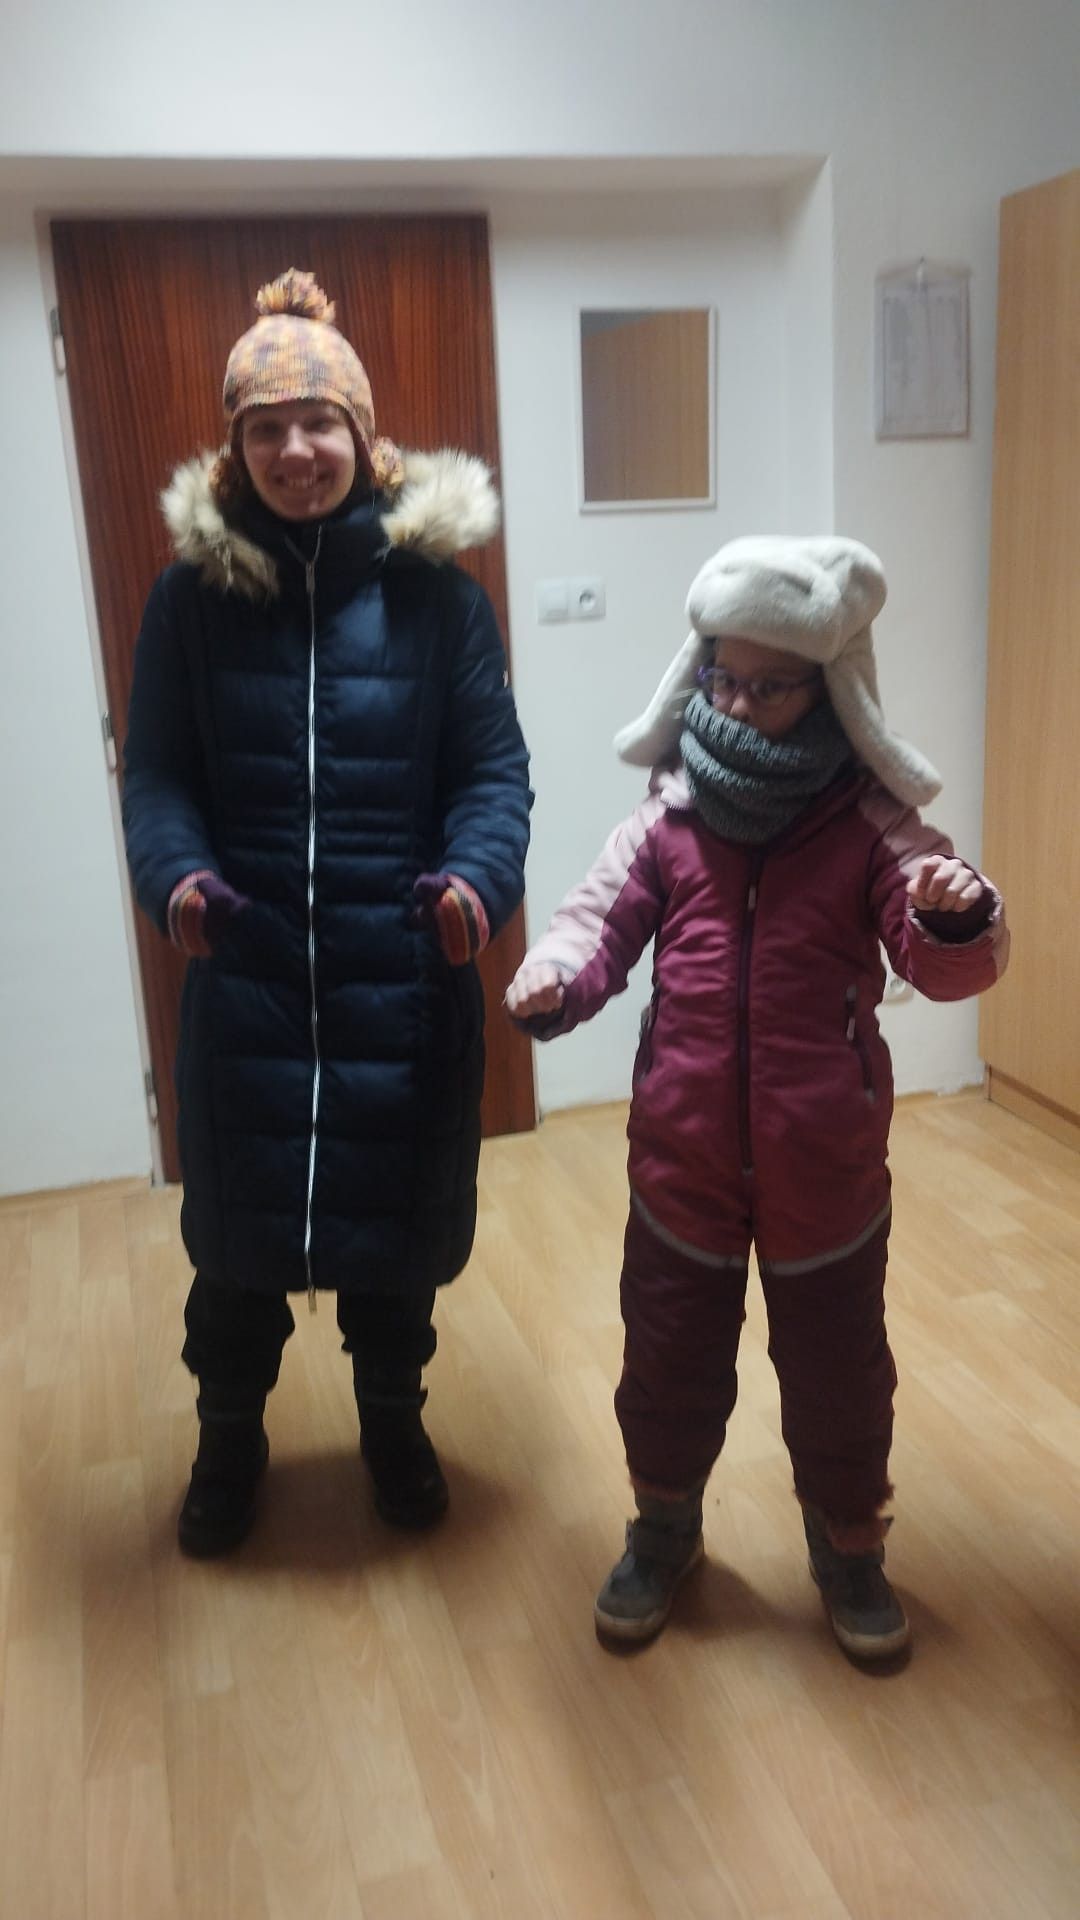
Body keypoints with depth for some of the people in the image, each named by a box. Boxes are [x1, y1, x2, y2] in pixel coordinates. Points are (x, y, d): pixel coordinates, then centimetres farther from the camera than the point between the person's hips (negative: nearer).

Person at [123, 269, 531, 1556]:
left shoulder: (433, 583, -3)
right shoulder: (193, 590, 0)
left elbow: (492, 765, -4)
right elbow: (156, 770, -1)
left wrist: (478, 874, -23)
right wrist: (174, 871, -21)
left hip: (404, 978, 0)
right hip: (245, 977, 1)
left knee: (395, 1218, 14)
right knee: (235, 1223, 12)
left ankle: (393, 1425, 42)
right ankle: (229, 1440, 39)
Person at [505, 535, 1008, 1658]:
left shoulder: (870, 827, -9)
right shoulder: (668, 820, -3)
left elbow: (944, 963, -16)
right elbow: (601, 915, -7)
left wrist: (956, 918, -40)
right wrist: (555, 981, -29)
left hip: (827, 1174, -1)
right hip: (682, 1165, 2)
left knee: (837, 1375, 16)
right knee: (669, 1364, 18)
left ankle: (848, 1548, 43)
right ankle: (663, 1532, 44)